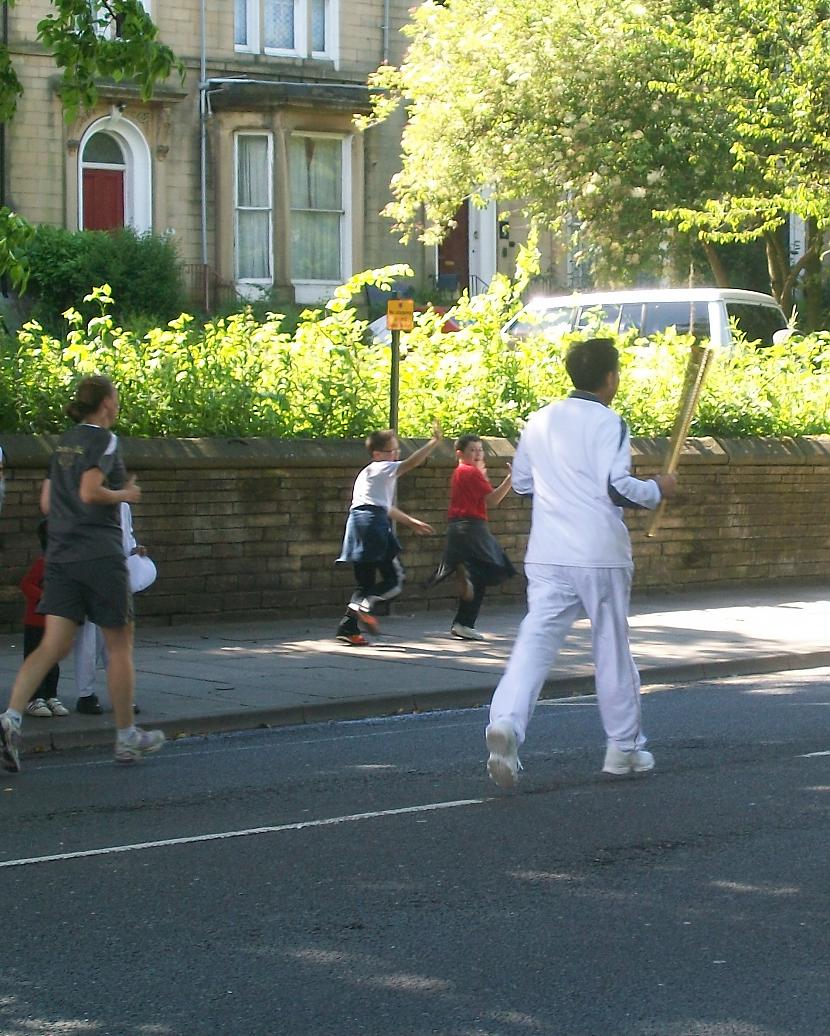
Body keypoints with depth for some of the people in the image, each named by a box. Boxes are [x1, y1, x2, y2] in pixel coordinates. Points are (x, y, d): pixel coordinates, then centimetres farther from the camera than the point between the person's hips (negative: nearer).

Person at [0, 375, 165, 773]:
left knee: (54, 646, -1)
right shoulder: (104, 440, -7)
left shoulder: (64, 442, 16)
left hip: (60, 554, 7)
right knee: (119, 644, 7)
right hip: (99, 554, -7)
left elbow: (47, 503, 18)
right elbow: (90, 491, -20)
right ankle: (127, 738, 15)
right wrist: (125, 494, -4)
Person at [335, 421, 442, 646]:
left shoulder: (368, 473, 31)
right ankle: (366, 604, -23)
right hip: (373, 522, -9)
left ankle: (348, 628, 7)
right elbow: (411, 463, -12)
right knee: (395, 577, -6)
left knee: (366, 582, 12)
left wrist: (412, 523, 39)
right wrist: (435, 441, -13)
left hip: (357, 522, 9)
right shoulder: (382, 468, 4)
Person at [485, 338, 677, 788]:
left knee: (536, 641, -5)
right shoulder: (608, 423, -9)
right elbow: (617, 488, -18)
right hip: (600, 556, -4)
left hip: (547, 557, 4)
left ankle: (506, 721, -30)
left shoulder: (540, 421, 10)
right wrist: (657, 489, 0)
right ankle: (624, 747, 22)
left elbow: (521, 483, 19)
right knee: (613, 648, 10)